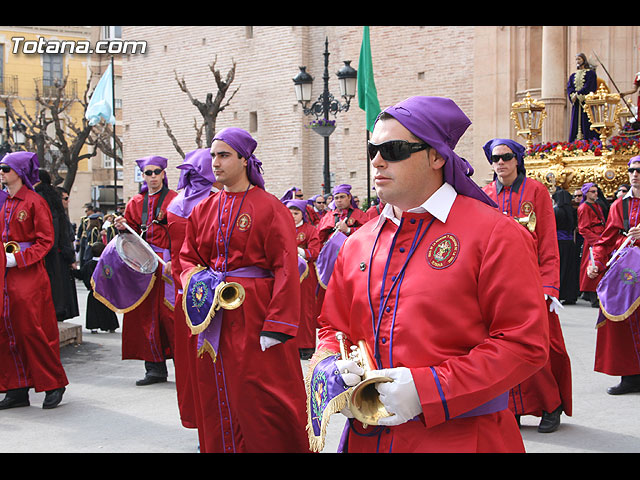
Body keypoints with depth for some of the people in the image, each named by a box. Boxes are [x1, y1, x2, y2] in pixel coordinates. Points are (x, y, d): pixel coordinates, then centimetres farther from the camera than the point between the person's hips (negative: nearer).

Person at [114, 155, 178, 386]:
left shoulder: (173, 200, 0)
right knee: (146, 313, 4)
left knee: (169, 313, -8)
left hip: (166, 263, -5)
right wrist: (123, 227, -5)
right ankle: (155, 368, 11)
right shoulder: (136, 202, 15)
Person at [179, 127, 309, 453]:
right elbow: (188, 257, 19)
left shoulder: (270, 208, -7)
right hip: (213, 314, 6)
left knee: (263, 401, -3)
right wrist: (195, 280, -4)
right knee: (218, 401, 11)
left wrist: (277, 326, -20)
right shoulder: (204, 209, 11)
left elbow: (286, 269, -13)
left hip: (255, 316, -5)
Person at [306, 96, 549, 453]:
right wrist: (330, 371, -8)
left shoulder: (496, 235, -9)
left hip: (462, 437, -5)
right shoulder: (358, 244, 8)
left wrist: (427, 389, -21)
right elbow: (333, 329, 15)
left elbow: (526, 344, -14)